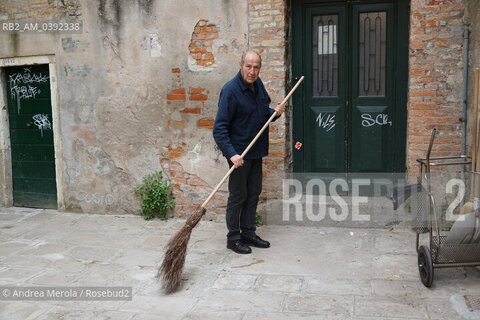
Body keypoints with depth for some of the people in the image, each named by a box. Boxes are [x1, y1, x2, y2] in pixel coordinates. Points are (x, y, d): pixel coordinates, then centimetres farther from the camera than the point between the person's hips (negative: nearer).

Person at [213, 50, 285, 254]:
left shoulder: (258, 85, 6)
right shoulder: (230, 90, -18)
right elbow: (220, 128, -21)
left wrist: (275, 112, -1)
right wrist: (231, 154, -31)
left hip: (256, 151, 8)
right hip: (239, 153, -8)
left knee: (253, 193, 14)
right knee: (238, 195, 1)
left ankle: (248, 233, 27)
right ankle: (233, 238, 15)